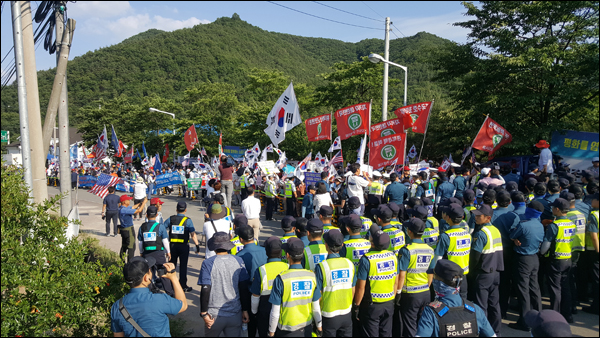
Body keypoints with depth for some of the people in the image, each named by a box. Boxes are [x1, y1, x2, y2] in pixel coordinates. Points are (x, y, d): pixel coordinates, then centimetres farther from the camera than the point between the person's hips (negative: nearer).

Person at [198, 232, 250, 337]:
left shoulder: (208, 263, -9)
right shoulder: (238, 261, -1)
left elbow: (205, 290, -12)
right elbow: (244, 288, 0)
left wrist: (204, 313, -5)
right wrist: (245, 310, 7)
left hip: (214, 315, -1)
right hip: (235, 314, 2)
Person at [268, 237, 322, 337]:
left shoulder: (281, 279, -20)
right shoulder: (311, 276, -9)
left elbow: (275, 311, -14)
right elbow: (316, 307, -1)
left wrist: (271, 331, 0)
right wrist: (319, 326, 14)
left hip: (287, 330, -3)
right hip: (306, 328, 3)